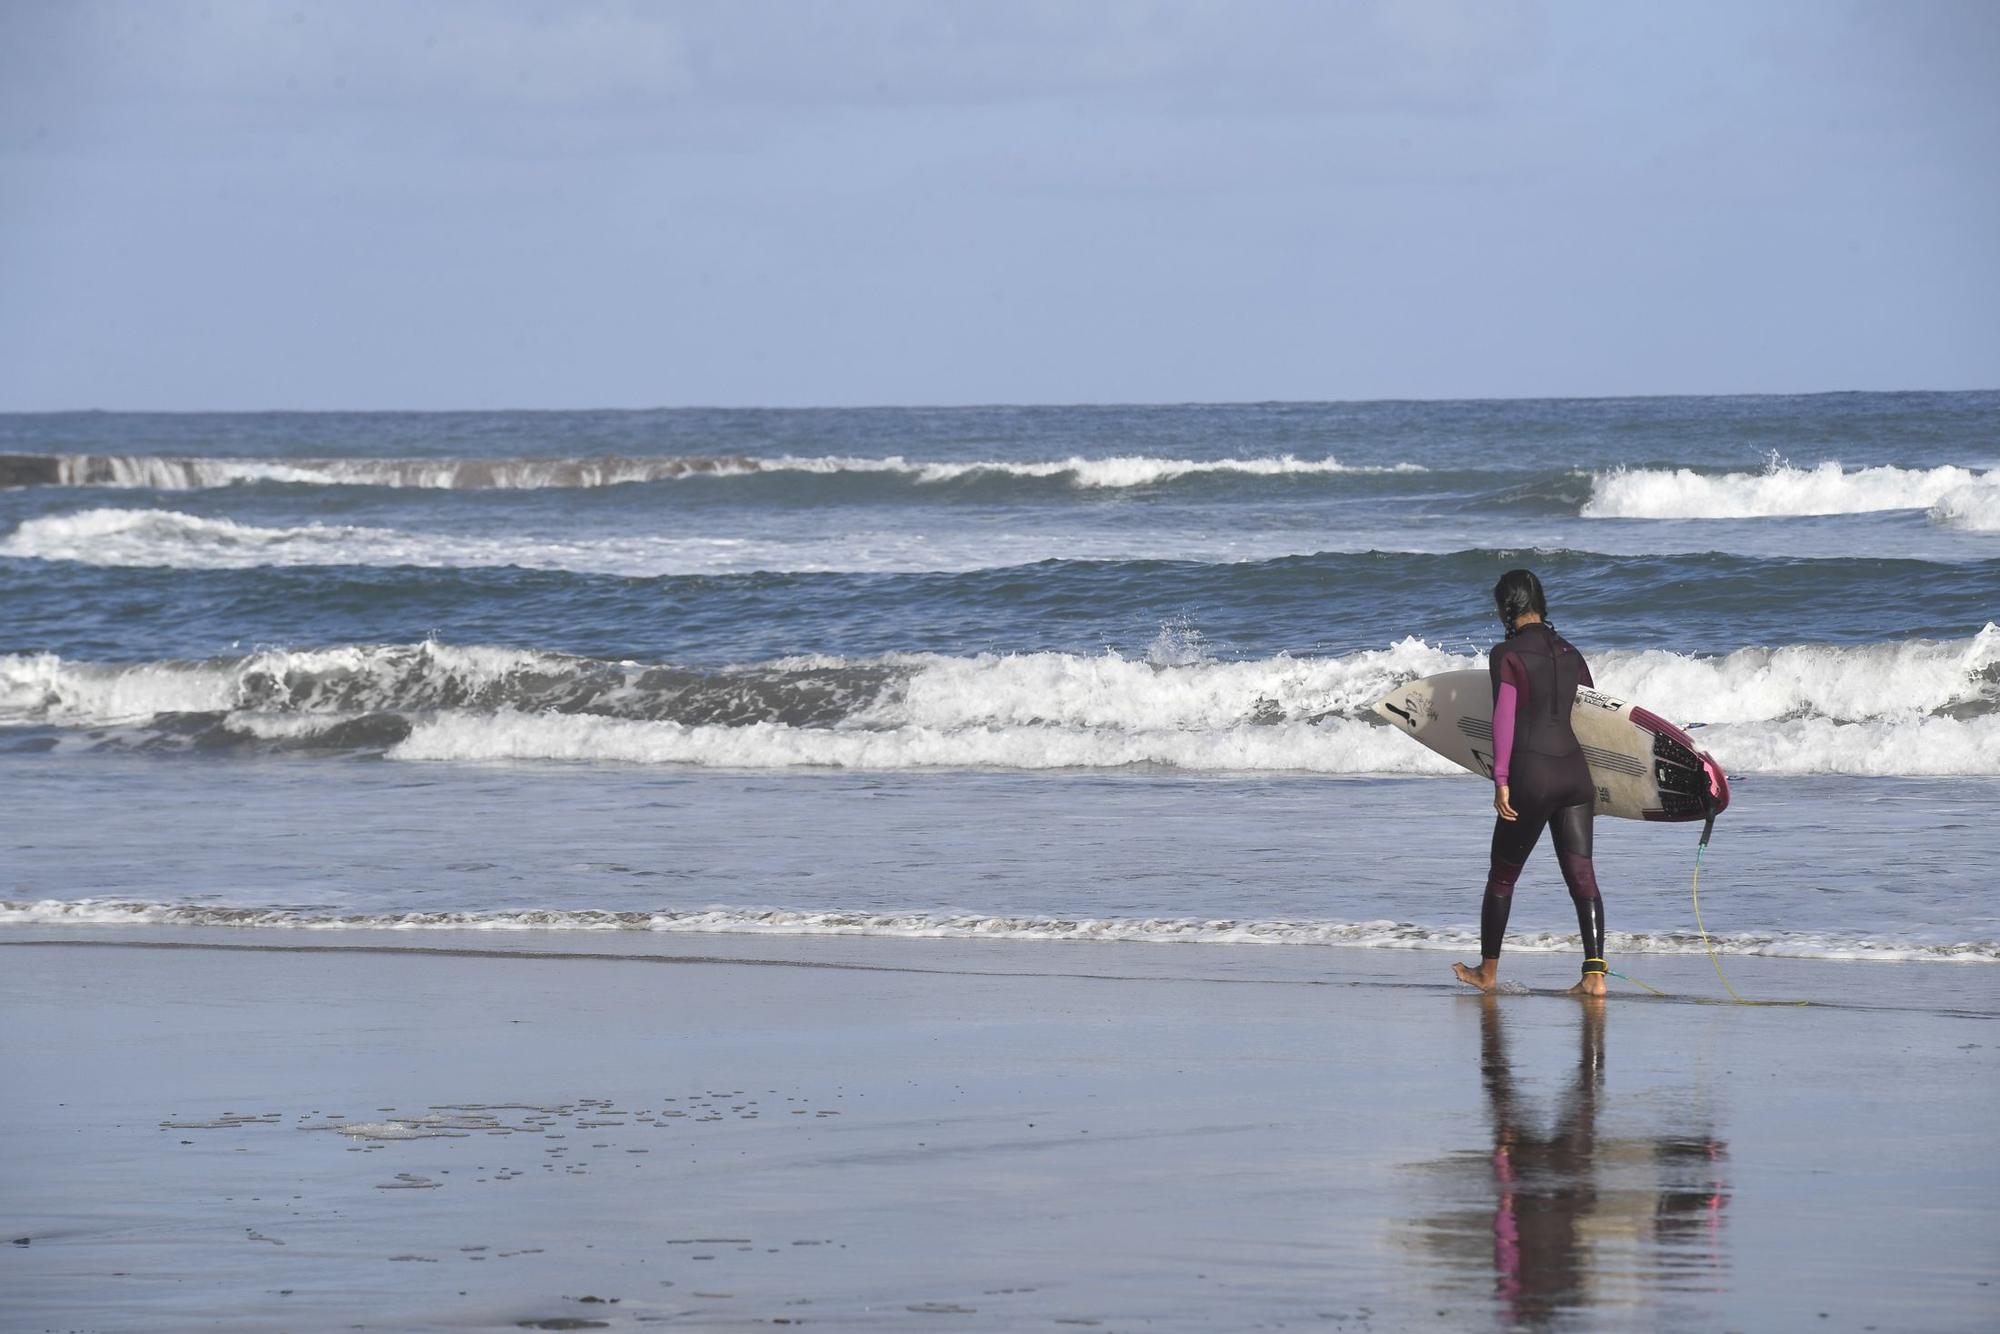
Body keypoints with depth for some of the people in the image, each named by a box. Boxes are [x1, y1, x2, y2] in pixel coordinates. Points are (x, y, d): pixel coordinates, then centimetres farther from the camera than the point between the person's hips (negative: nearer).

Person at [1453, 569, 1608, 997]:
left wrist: (1501, 781, -13)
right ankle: (1594, 974, -11)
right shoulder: (1570, 654, 11)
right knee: (1582, 876, 1)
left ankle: (1488, 971, 24)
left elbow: (1504, 718, -13)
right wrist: (1594, 783, 23)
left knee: (1502, 876, 12)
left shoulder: (1507, 654, -6)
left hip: (1532, 773, -5)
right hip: (1575, 772, 5)